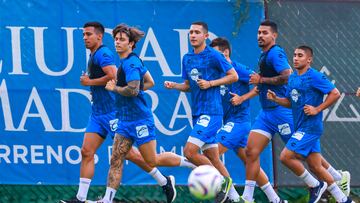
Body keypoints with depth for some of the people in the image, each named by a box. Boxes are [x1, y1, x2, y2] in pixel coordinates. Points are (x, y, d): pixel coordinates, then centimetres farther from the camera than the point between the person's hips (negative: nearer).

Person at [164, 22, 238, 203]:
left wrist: (211, 83, -14)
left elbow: (233, 76, -5)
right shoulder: (187, 58, 13)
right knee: (212, 157, 8)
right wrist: (174, 85, 2)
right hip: (197, 113, 8)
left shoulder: (213, 56, -8)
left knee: (190, 151, -18)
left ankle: (222, 181, -3)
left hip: (211, 112, -8)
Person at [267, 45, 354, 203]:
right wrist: (275, 99, 3)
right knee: (315, 166, 10)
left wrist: (317, 109, -18)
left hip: (310, 127, -9)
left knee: (286, 156, -14)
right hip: (300, 128, 9)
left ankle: (315, 185, 2)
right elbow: (290, 102, 21)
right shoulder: (292, 78, 12)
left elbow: (335, 94, -15)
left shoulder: (314, 77, -13)